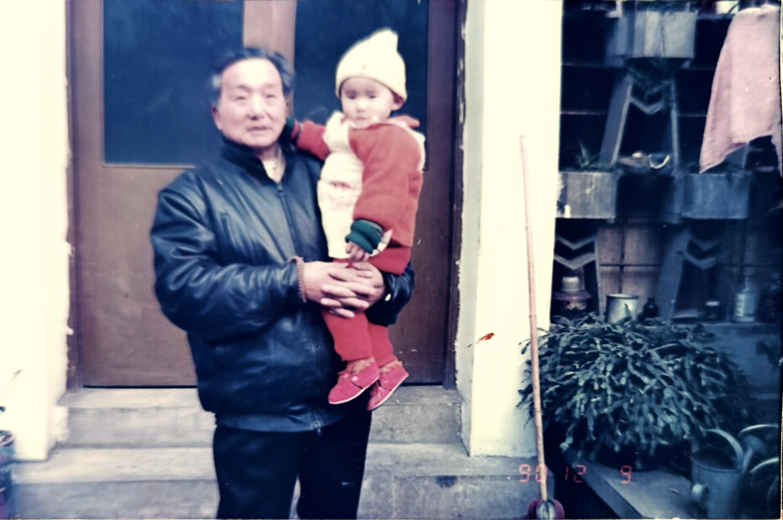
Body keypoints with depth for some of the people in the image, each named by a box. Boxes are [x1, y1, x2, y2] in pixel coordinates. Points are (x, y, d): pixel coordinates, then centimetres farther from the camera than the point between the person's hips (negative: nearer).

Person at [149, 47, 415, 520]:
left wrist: (383, 287, -19)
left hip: (347, 405, 4)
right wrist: (293, 282, -24)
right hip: (255, 417, -3)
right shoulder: (191, 194, -1)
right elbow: (183, 290, -17)